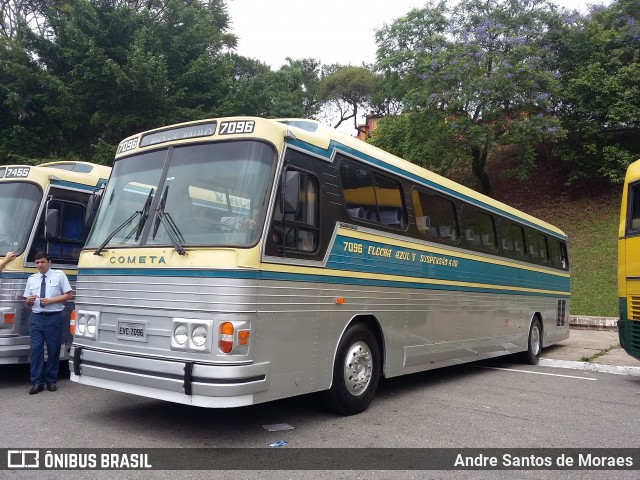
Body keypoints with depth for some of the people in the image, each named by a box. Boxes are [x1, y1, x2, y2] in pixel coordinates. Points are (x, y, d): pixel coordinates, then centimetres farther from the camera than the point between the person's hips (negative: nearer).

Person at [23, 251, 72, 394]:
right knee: (36, 349, -2)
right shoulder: (31, 279, 13)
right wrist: (29, 300, -7)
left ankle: (51, 381, 15)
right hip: (36, 318, 3)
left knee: (53, 350, 4)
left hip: (53, 318, -3)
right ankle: (37, 383, 4)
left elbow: (69, 295, -2)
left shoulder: (59, 275, 1)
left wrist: (51, 300, -13)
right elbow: (28, 302, 17)